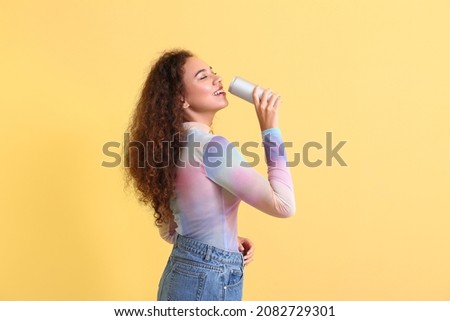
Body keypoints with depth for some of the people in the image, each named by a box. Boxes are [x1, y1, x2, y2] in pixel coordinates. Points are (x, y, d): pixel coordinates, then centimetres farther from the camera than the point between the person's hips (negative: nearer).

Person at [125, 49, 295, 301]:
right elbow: (283, 204, -25)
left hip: (184, 274, 9)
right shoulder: (210, 146, -19)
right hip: (209, 282, -8)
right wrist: (270, 129, -18)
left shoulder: (174, 146, 7)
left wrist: (227, 240, 5)